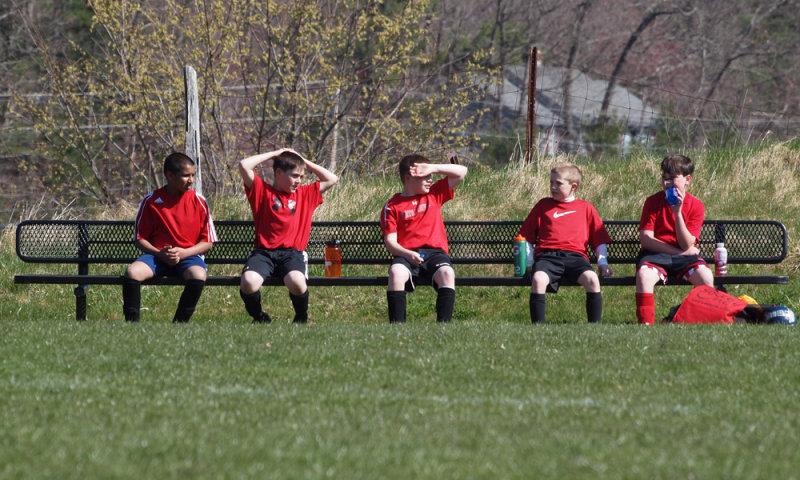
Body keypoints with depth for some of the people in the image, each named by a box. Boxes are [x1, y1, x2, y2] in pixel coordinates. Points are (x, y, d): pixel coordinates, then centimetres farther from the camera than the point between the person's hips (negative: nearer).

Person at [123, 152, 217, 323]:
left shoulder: (199, 201, 3)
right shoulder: (151, 201, 3)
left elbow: (208, 242, 4)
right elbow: (139, 238, 5)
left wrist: (183, 253, -13)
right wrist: (159, 254, -13)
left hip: (189, 255, 0)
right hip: (157, 256, 0)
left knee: (198, 276, -35)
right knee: (132, 272, -30)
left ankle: (179, 324, -24)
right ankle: (132, 323, -20)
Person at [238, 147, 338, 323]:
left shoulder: (305, 194, 21)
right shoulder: (262, 190, 11)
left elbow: (331, 179, 26)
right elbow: (244, 165, -2)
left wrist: (304, 162, 21)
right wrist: (274, 154, 8)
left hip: (292, 252, 1)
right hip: (264, 252, -1)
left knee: (297, 282, -34)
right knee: (248, 283, -32)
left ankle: (301, 319, -2)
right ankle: (260, 319, -1)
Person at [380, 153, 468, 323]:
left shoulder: (434, 194, 20)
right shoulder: (393, 206, 9)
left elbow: (461, 172, 20)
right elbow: (390, 242, 1)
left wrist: (433, 168, 6)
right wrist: (408, 254, -19)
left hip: (434, 252, 2)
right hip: (406, 254, -2)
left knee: (447, 273, -33)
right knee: (396, 272, -36)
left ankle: (443, 322, -37)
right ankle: (397, 324, -36)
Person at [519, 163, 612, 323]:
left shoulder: (586, 208, 22)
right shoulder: (543, 205, 23)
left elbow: (600, 240, 22)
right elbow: (526, 236, 21)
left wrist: (603, 262, 6)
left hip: (575, 256, 0)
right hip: (547, 255, 0)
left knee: (592, 279, -32)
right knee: (538, 279, -34)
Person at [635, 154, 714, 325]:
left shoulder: (696, 206, 0)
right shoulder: (653, 202, 1)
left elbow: (686, 245, -8)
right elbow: (646, 239, -6)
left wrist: (678, 213, -20)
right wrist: (679, 251, -12)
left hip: (683, 257, 1)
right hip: (655, 255, -1)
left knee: (705, 277, -30)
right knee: (644, 275, -34)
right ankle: (646, 325, -30)